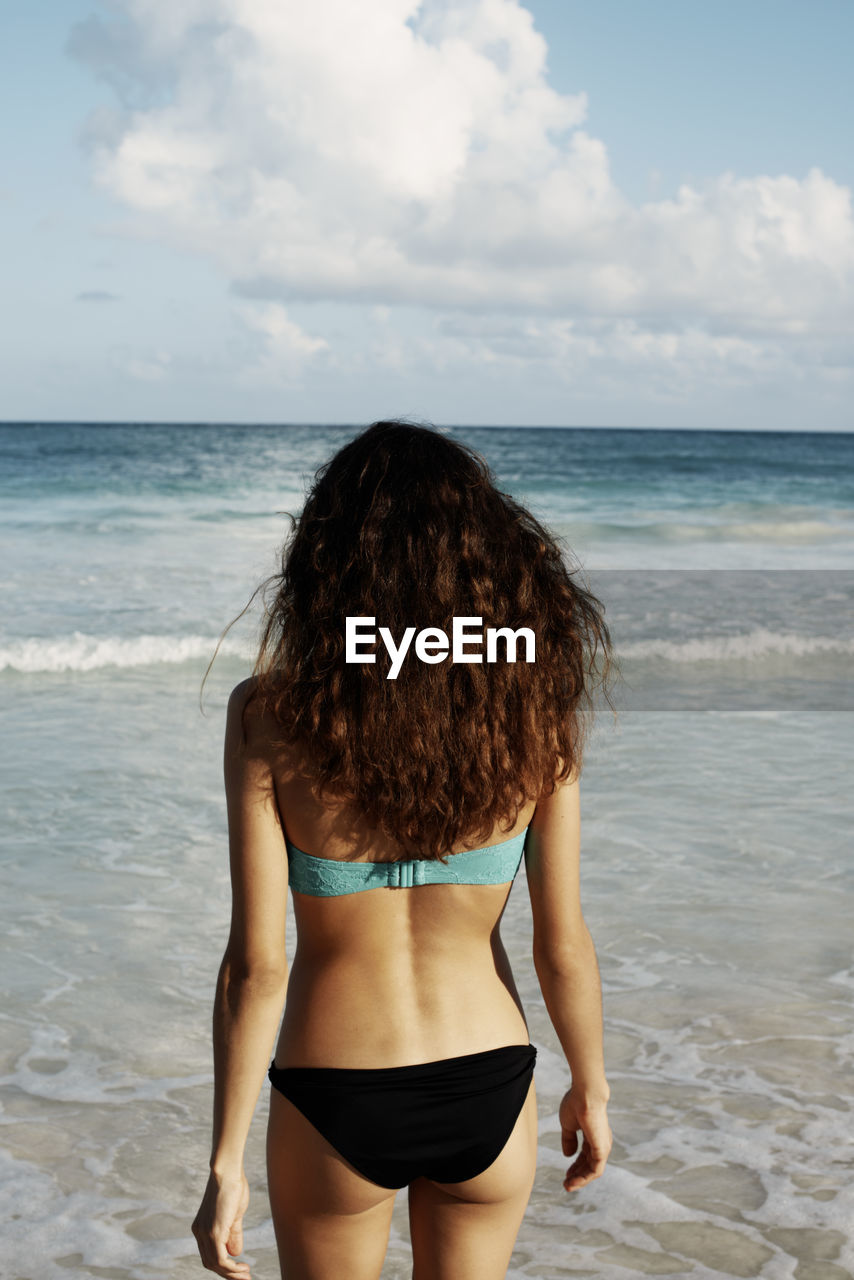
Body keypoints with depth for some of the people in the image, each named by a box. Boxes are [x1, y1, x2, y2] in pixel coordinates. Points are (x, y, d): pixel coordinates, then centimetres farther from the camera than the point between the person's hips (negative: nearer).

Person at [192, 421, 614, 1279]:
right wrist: (590, 1088, 11)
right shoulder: (533, 708, -12)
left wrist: (226, 1162, -6)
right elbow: (563, 944, -6)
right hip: (489, 1091, 2)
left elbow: (257, 962, -16)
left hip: (334, 1107, -1)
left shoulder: (270, 716, -17)